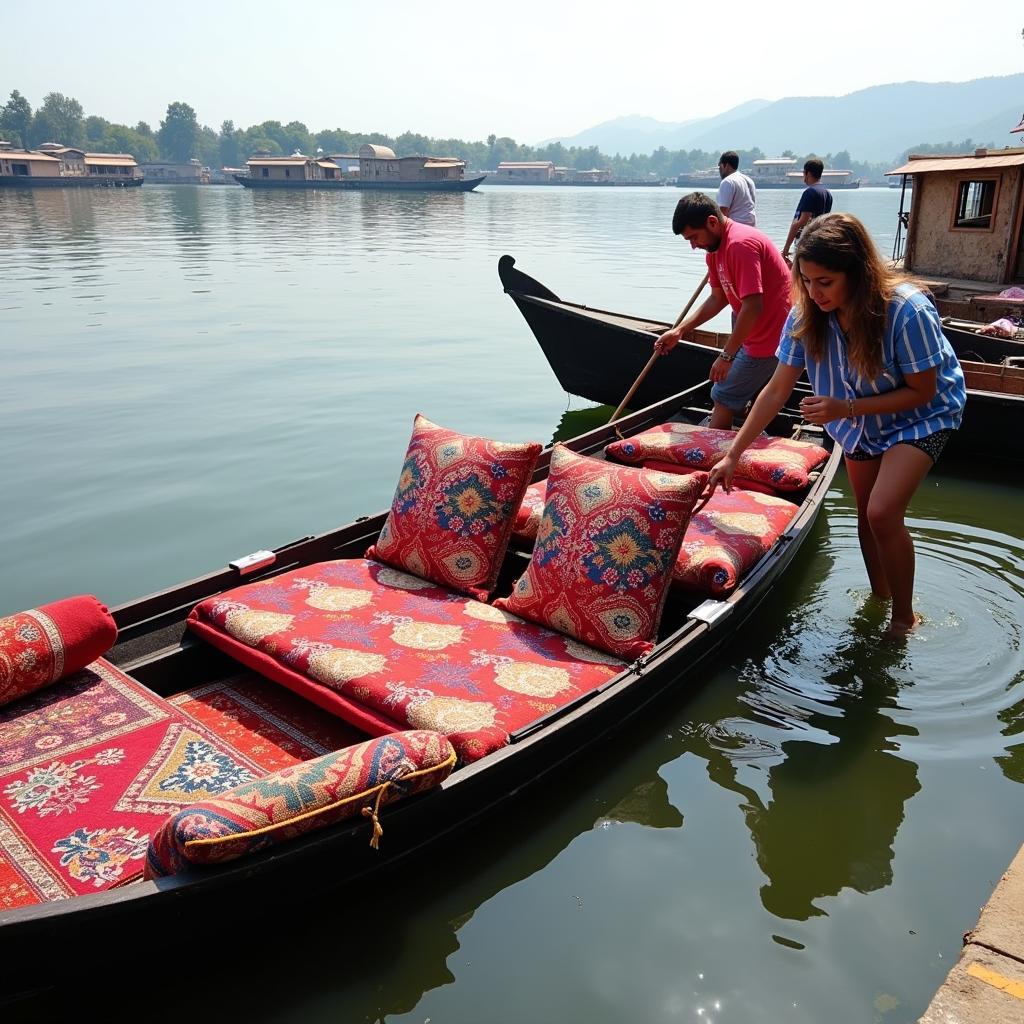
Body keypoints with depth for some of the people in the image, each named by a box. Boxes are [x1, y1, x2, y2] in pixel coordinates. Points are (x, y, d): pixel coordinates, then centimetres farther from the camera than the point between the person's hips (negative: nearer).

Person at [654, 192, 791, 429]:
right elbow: (718, 299, 15)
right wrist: (679, 331, 6)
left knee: (724, 398, -2)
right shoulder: (715, 249, 8)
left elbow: (753, 307, -28)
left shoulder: (741, 245, -24)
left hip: (770, 337, -10)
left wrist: (726, 356, -24)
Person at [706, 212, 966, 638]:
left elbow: (922, 391, -23)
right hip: (860, 420, 5)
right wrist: (732, 455, -18)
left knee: (883, 512, -20)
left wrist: (845, 408, -34)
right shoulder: (806, 314, -21)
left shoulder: (908, 311, -34)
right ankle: (879, 597, 36)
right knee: (867, 514, 13)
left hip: (920, 416, -5)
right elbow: (777, 390, -15)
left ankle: (904, 617, 1)